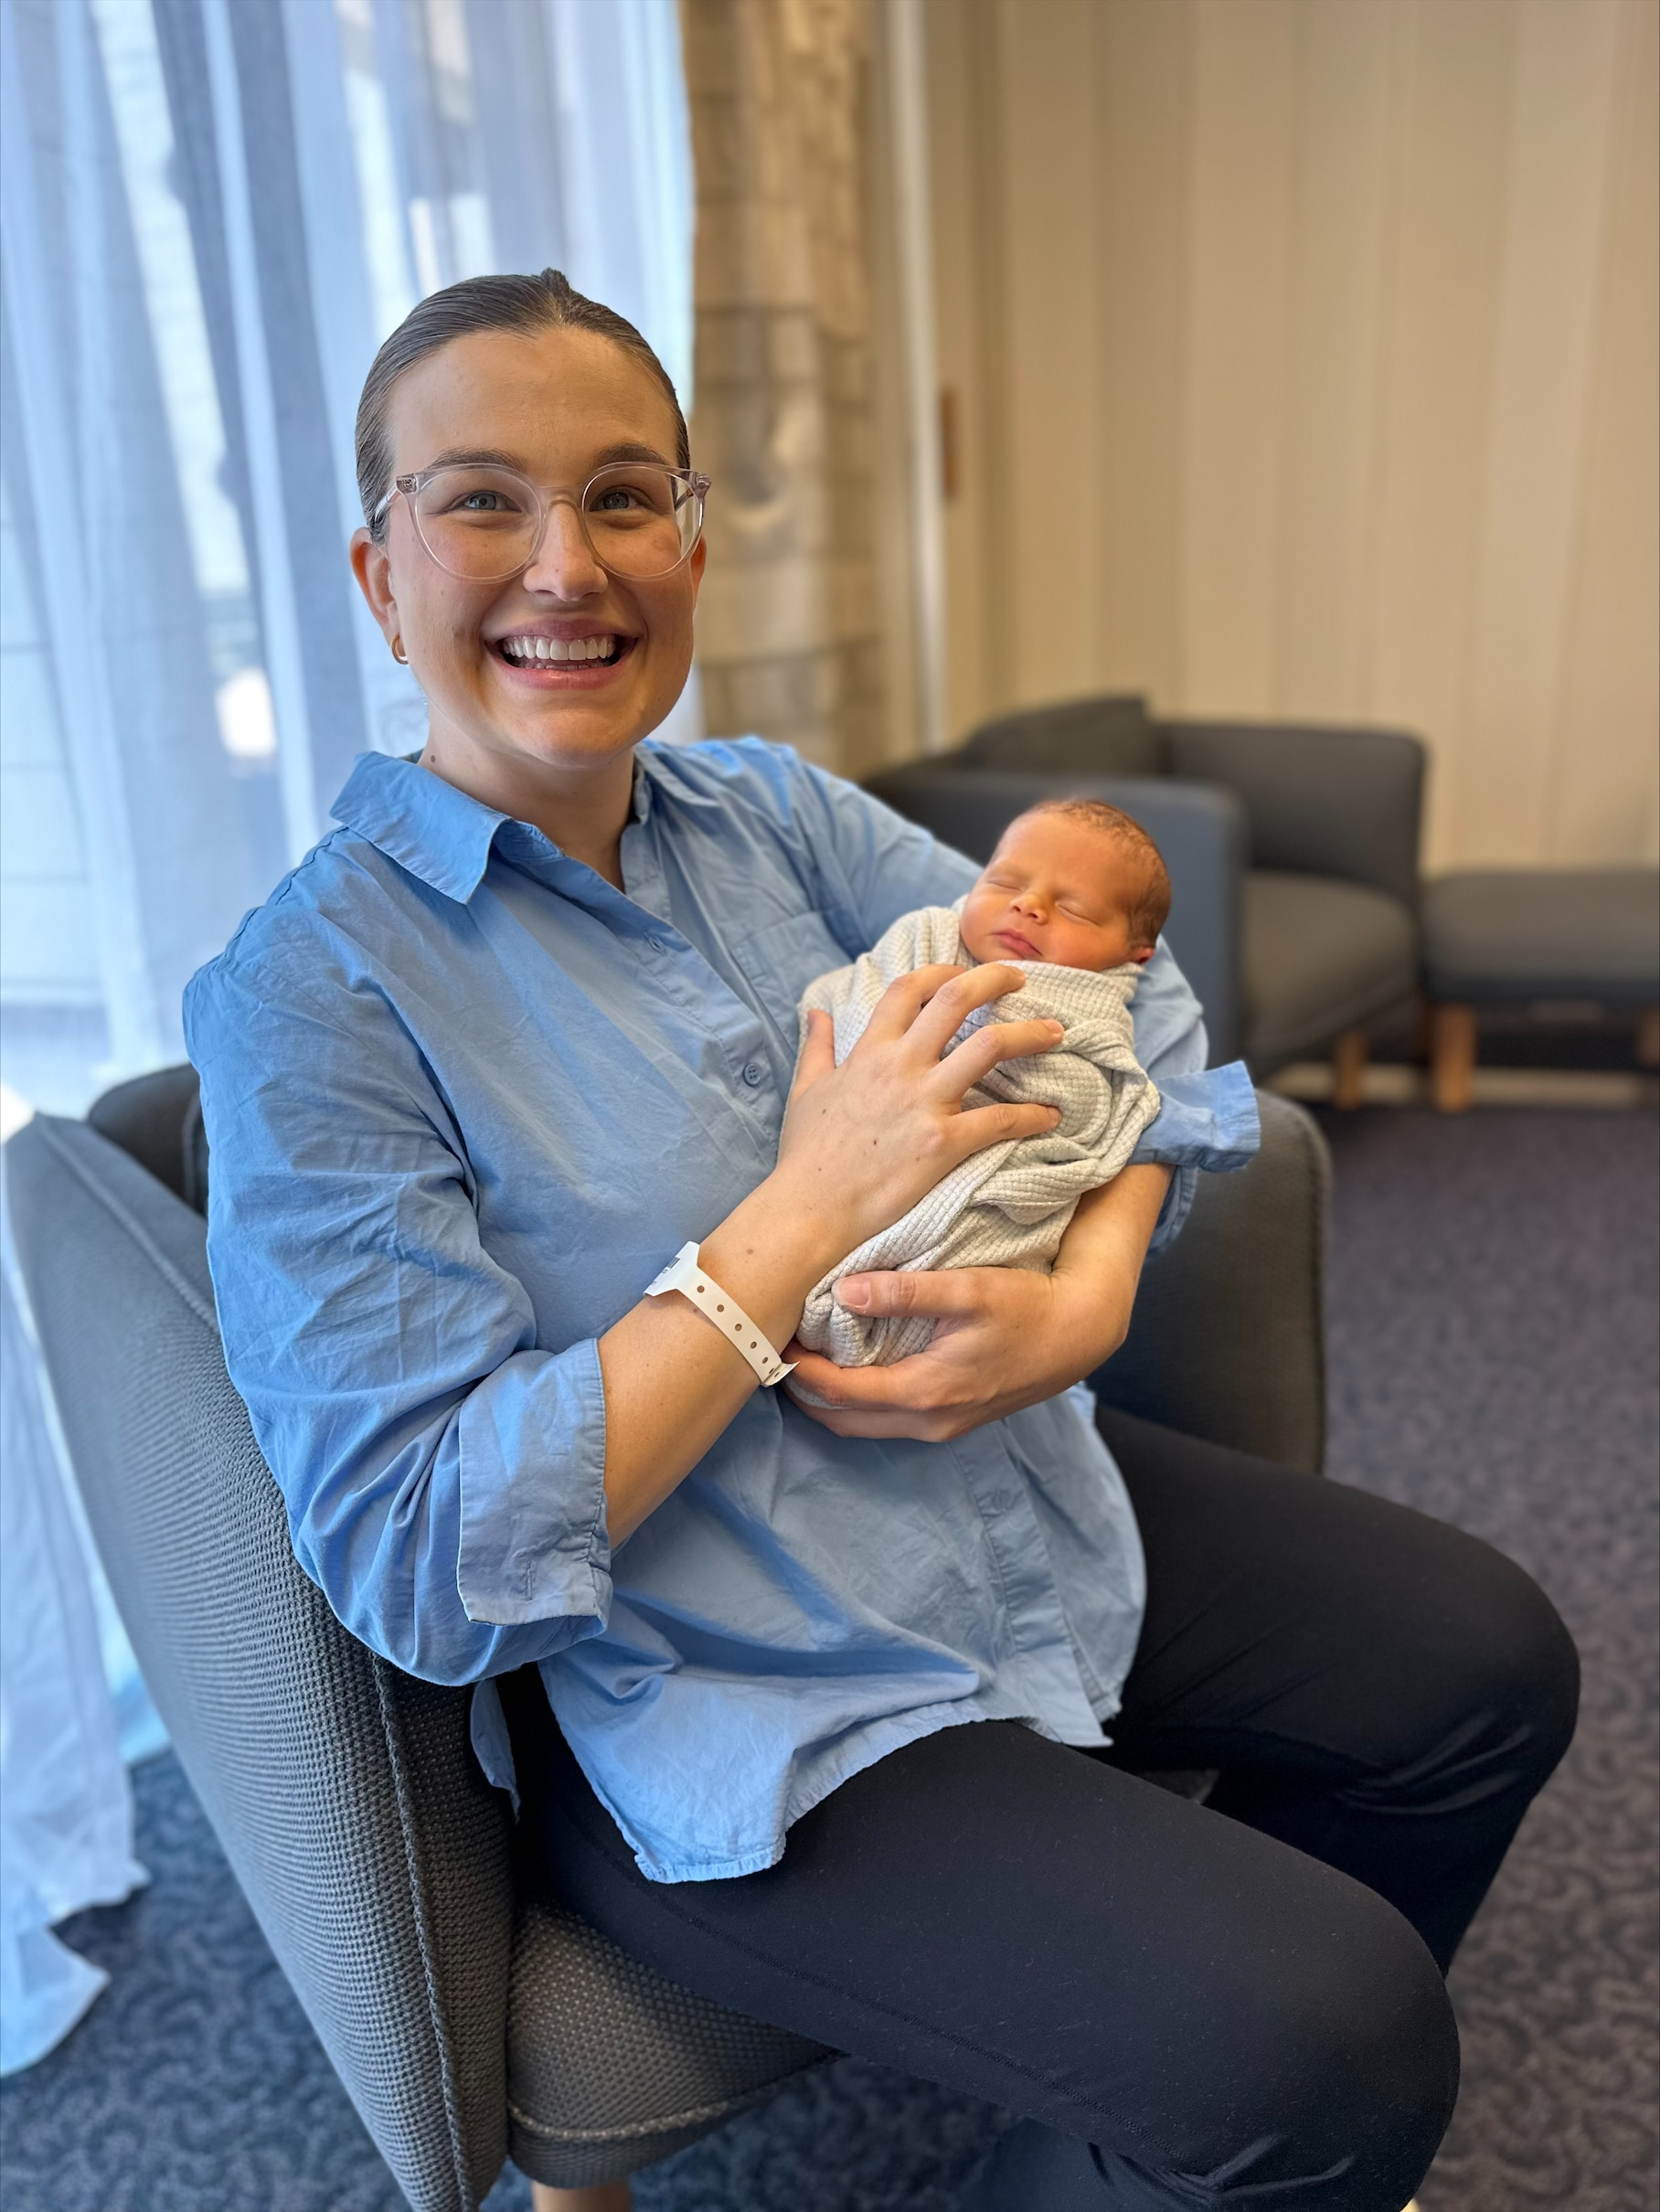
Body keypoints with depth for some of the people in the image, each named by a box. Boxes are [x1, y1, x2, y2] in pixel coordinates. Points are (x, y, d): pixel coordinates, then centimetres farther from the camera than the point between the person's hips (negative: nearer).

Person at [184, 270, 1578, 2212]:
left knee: (1489, 1666, 9)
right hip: (734, 1714, -6)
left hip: (1028, 1495, 7)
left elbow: (1129, 1005, 3)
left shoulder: (774, 814, 3)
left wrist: (1088, 1296, -16)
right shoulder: (311, 992, -16)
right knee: (1319, 2047, -19)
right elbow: (419, 1560, -22)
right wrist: (807, 1211, -24)